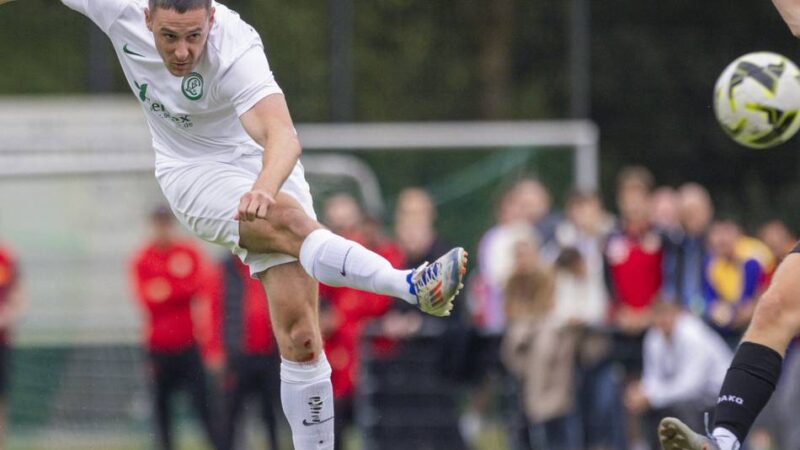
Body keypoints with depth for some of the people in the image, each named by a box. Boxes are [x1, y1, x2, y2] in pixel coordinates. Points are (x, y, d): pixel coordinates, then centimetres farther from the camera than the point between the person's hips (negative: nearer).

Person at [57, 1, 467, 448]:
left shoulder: (235, 50, -30)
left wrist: (264, 188, -64)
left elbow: (284, 137, -46)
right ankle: (413, 286, -46)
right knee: (289, 221, -32)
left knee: (299, 334, -11)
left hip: (262, 167, -1)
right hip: (193, 174, 1)